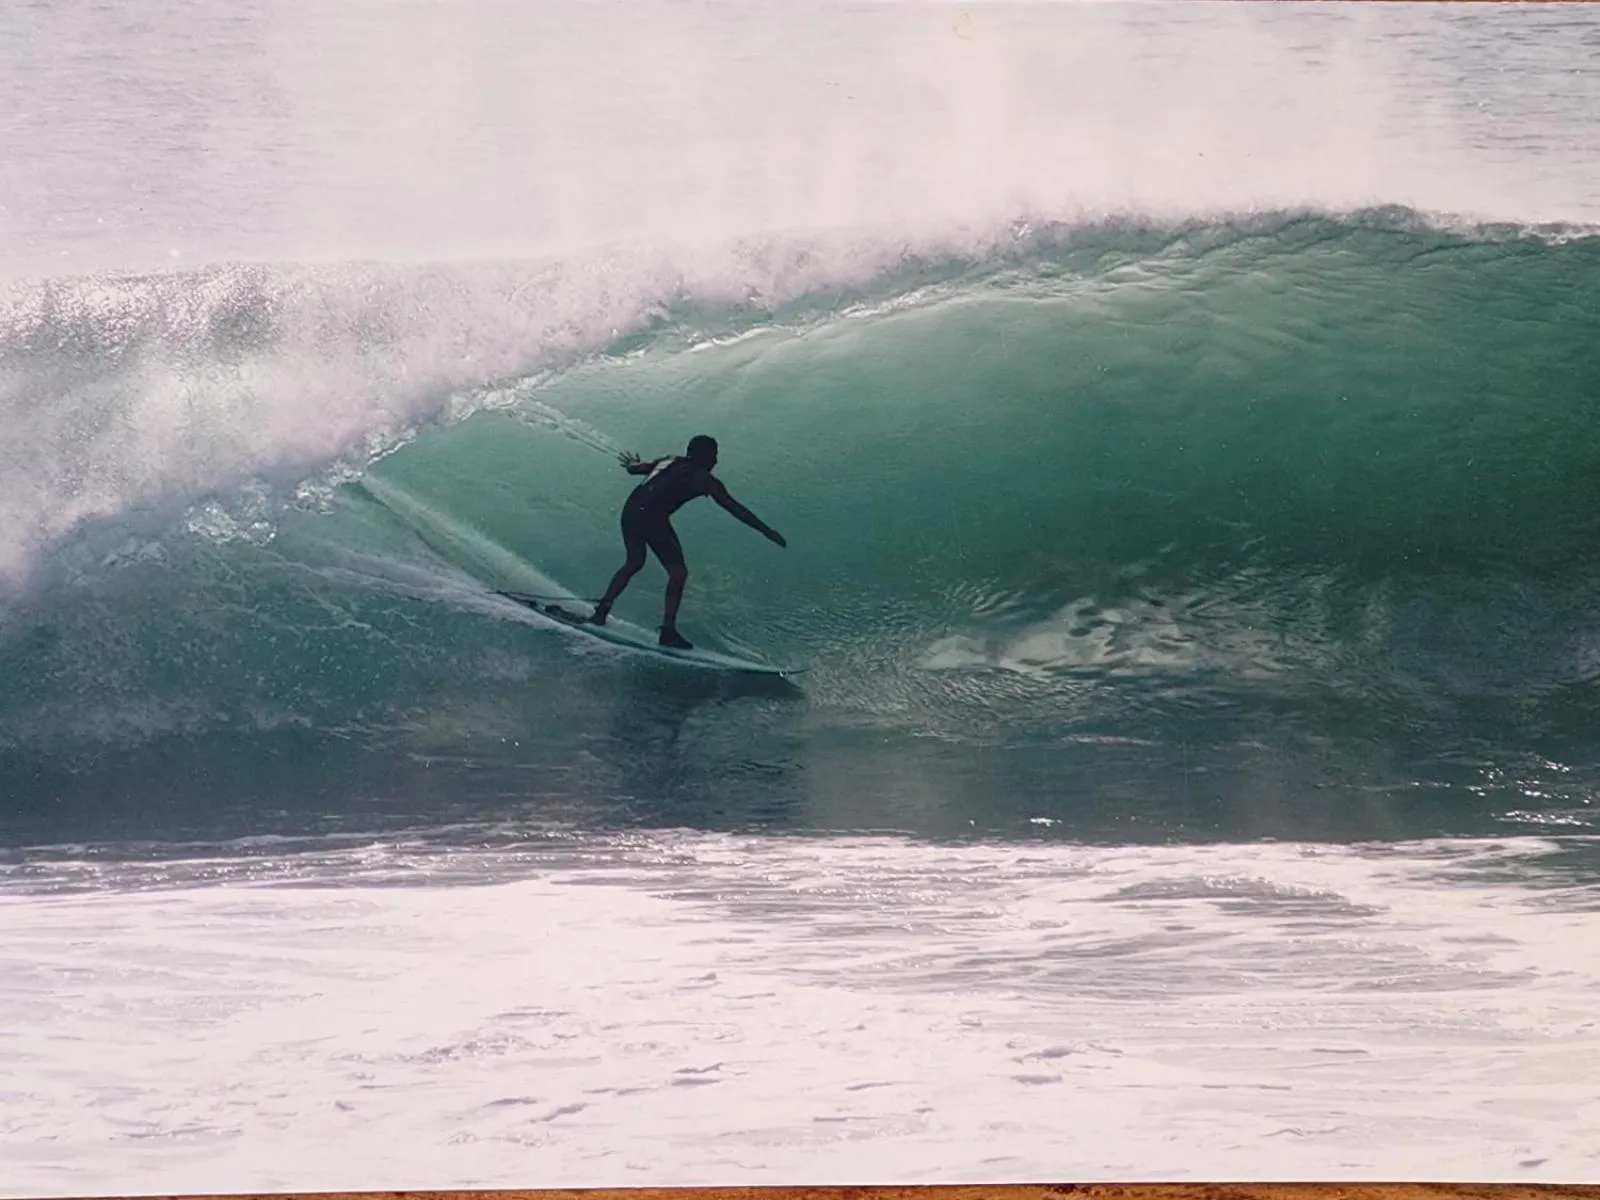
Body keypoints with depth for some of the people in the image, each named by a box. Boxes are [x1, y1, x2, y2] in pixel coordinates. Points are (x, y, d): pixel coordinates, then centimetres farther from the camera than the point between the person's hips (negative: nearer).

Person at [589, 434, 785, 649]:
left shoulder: (668, 462, 24)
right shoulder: (704, 479, 6)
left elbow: (633, 468, 37)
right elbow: (736, 509, 5)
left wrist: (634, 464, 63)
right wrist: (766, 531, 9)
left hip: (630, 510, 7)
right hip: (653, 518, -7)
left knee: (634, 563, 28)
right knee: (678, 572, 1)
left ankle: (602, 610, 28)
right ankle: (668, 632, -6)